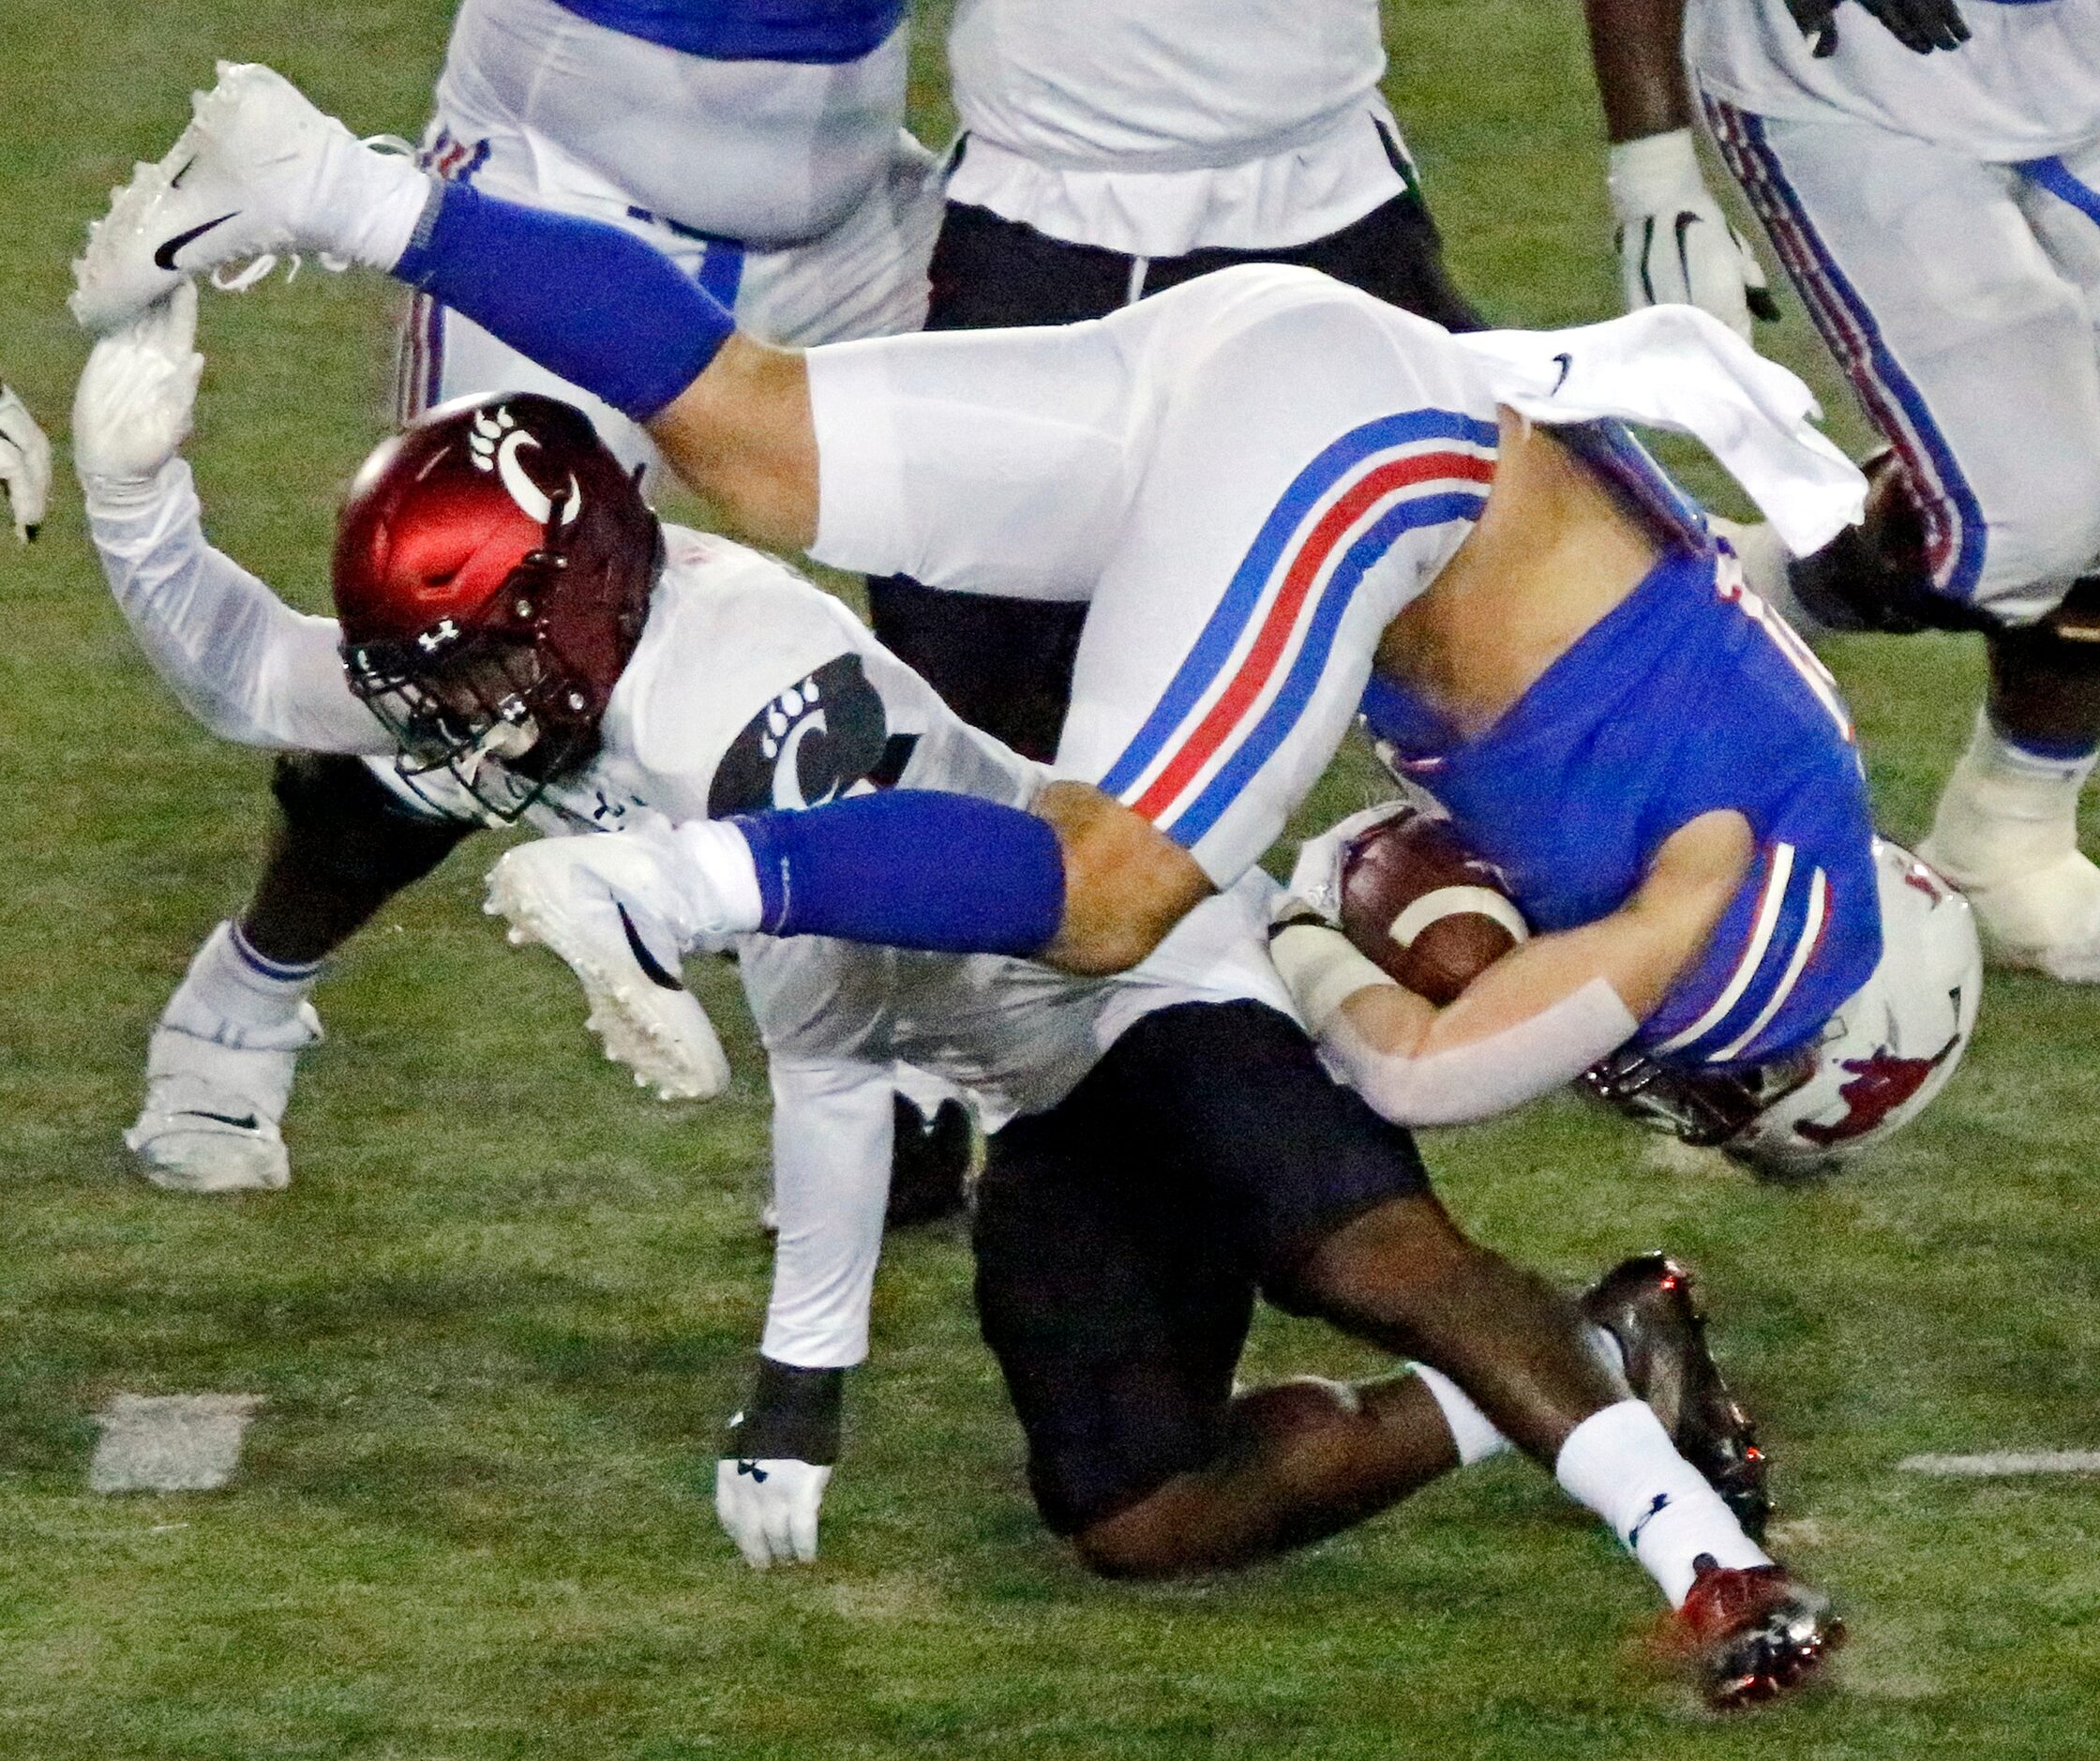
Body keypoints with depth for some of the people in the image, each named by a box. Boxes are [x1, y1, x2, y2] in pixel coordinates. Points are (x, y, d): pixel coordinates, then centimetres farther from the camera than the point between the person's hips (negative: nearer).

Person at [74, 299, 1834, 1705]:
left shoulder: (755, 708, -29)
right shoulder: (532, 673, -1)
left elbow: (829, 1068, -26)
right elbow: (247, 674, 12)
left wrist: (799, 1390, -20)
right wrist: (133, 493, -7)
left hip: (1150, 979, -9)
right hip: (1053, 1095, 9)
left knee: (1360, 1257, -36)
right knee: (1137, 1519, -7)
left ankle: (1705, 1554, -39)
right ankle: (1592, 1373, 1)